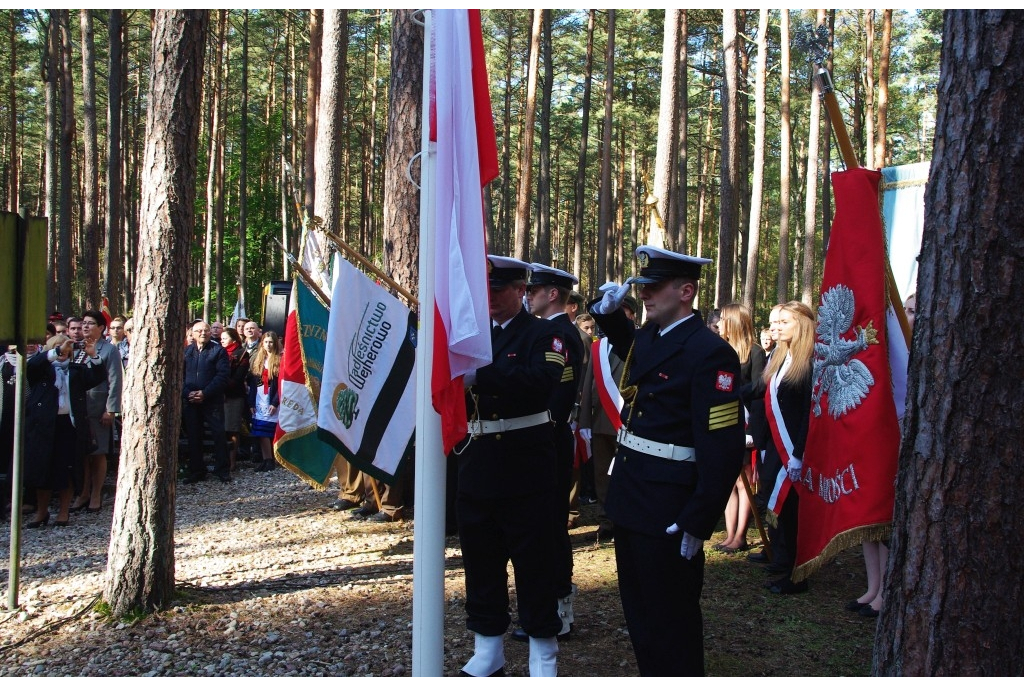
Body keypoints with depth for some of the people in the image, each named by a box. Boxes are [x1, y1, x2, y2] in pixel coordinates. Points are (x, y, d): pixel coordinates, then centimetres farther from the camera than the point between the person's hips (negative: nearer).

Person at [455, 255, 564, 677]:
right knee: (481, 563, 12)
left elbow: (543, 381, -26)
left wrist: (479, 375, -36)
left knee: (534, 565, 4)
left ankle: (543, 656, 17)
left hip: (527, 469, -5)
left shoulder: (543, 334, -6)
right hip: (477, 467, 5)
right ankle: (487, 653, 26)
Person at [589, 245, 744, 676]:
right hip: (630, 495, 9)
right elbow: (628, 347, 35)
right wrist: (609, 313, 15)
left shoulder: (710, 353, -18)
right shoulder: (648, 336, 7)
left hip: (668, 510, -9)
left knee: (671, 616, 5)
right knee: (638, 607, 20)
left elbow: (723, 448, -21)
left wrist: (698, 523, -21)